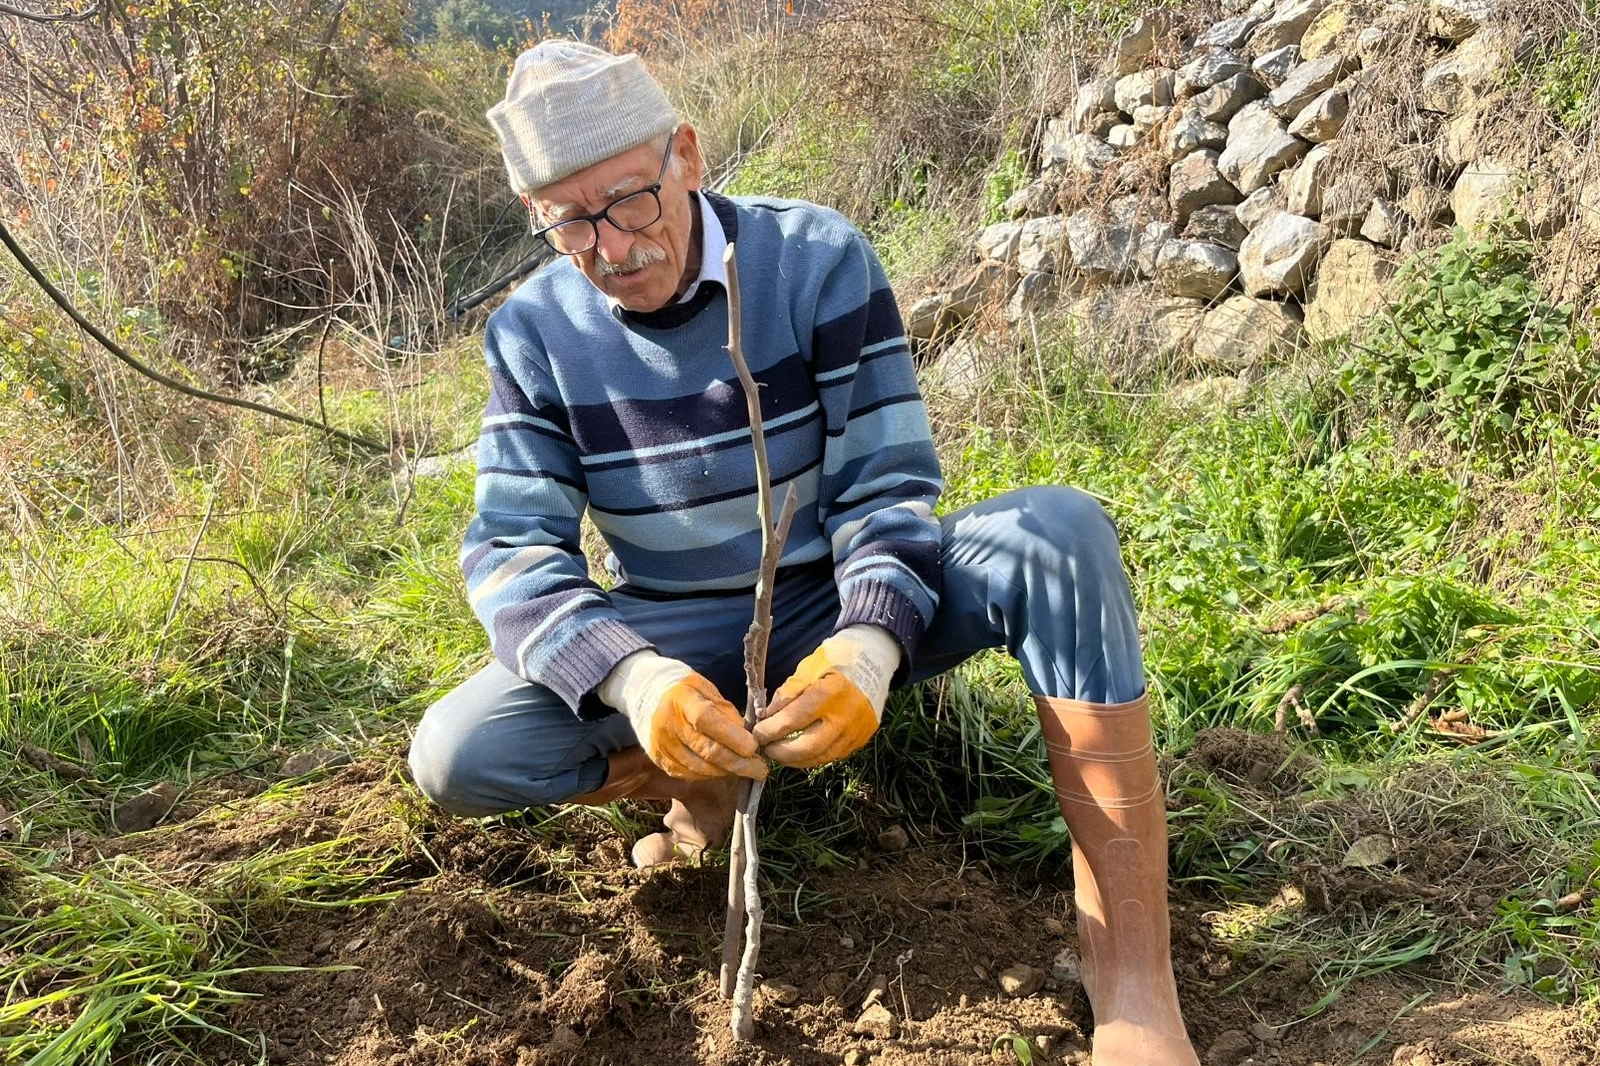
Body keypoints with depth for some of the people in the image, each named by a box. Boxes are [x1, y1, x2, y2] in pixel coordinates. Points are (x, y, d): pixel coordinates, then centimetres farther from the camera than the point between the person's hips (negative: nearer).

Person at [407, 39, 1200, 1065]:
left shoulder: (819, 257, -12)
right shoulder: (535, 331, -8)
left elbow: (889, 487, -14)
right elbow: (510, 549, -14)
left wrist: (868, 644, -36)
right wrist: (631, 677, -36)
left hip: (849, 604, -1)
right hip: (674, 638, 1)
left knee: (1058, 532, -31)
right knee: (459, 756, -24)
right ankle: (703, 782, 2)